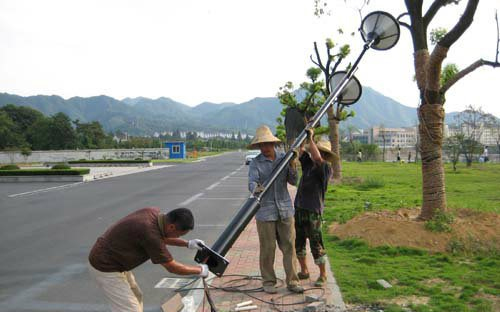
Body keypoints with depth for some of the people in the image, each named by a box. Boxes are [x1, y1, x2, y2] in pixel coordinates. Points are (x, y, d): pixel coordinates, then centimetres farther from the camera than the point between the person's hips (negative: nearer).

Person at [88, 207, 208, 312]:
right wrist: (200, 270, -7)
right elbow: (172, 267, -20)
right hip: (105, 267, -10)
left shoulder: (154, 212, -8)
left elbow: (163, 236, 15)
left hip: (113, 260, 10)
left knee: (136, 297, 23)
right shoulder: (150, 233, -32)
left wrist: (188, 243, 6)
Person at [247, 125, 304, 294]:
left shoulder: (284, 158, 7)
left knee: (289, 246, 5)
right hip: (265, 211, -3)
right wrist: (255, 189, -39)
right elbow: (252, 182, -16)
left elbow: (293, 181, 5)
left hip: (285, 210, 3)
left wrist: (292, 166, -12)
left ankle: (292, 281, 15)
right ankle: (268, 281, 18)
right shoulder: (255, 163, -2)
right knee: (267, 248, 4)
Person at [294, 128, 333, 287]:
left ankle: (323, 275, 16)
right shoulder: (308, 164, 10)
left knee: (316, 245, -1)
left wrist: (311, 138, -23)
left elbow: (318, 158, -28)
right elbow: (301, 151, 11)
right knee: (298, 242, 15)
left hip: (313, 211, -8)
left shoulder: (326, 169, -10)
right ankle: (304, 271, 31)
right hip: (299, 208, 8)